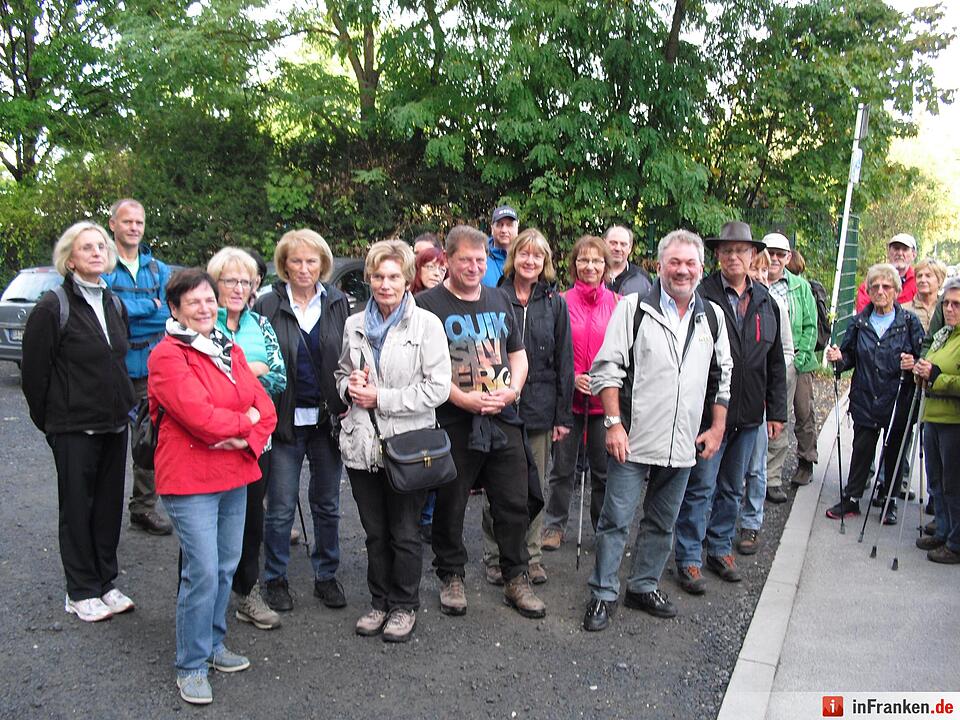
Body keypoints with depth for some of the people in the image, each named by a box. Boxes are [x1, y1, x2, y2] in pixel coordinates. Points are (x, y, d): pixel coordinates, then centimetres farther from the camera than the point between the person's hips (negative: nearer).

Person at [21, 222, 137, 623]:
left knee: (110, 505, 12)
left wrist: (123, 407, 13)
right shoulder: (54, 307, -10)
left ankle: (105, 583, 25)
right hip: (74, 428, -6)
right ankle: (81, 593, 18)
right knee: (77, 508, 5)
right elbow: (33, 371, -8)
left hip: (114, 425, 6)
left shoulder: (114, 305, 9)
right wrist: (48, 421, -3)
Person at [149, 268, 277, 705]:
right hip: (189, 479, -7)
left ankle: (212, 644, 31)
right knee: (203, 571, -6)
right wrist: (245, 420, -7)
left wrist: (249, 440, -12)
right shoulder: (167, 356, -11)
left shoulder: (230, 351, 12)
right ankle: (191, 667, 11)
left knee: (227, 566, 14)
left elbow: (264, 408, 7)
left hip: (235, 476, 7)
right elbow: (199, 417, -22)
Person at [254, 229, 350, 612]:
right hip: (285, 419, -2)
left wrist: (346, 405, -4)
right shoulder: (267, 305, -3)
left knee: (328, 504, 12)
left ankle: (326, 575, 28)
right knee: (281, 507, 6)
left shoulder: (338, 303, 3)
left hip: (327, 419, 2)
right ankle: (274, 578, 24)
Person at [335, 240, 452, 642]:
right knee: (375, 532, 15)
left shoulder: (426, 324, -6)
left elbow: (438, 387, -11)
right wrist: (350, 387, -2)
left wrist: (380, 398, -13)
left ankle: (405, 606, 26)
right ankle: (380, 603, 31)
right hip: (361, 443, 4)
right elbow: (342, 374, 22)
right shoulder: (355, 325, 8)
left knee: (404, 534, 8)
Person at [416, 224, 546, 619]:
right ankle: (451, 576, 27)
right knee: (450, 506, 8)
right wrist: (463, 399, -18)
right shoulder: (428, 304, -4)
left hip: (503, 420, 4)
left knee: (515, 504, 8)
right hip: (453, 423, -4)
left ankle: (516, 578, 23)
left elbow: (518, 354, 17)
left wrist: (512, 389, -2)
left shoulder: (499, 299, 13)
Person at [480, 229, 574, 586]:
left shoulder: (555, 304, 5)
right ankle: (494, 557, 20)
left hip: (539, 409, 2)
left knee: (535, 487, 11)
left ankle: (531, 555, 25)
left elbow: (564, 361, 5)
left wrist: (563, 415, 2)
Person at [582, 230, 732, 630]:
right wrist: (614, 423, -14)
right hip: (633, 439, -4)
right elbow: (606, 369, -7)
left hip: (682, 444, 5)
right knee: (615, 520, 1)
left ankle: (644, 587, 32)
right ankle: (603, 595, 13)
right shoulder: (634, 308, -4)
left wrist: (717, 428, 9)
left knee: (662, 523, 16)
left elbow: (722, 378, 16)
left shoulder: (713, 316, 10)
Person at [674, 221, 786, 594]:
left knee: (732, 487, 16)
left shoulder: (766, 301, 10)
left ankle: (720, 549, 30)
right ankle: (689, 559, 11)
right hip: (709, 410, -6)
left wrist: (777, 411, 10)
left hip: (748, 413, 6)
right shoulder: (701, 295, -9)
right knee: (701, 487, -1)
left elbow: (776, 362, 14)